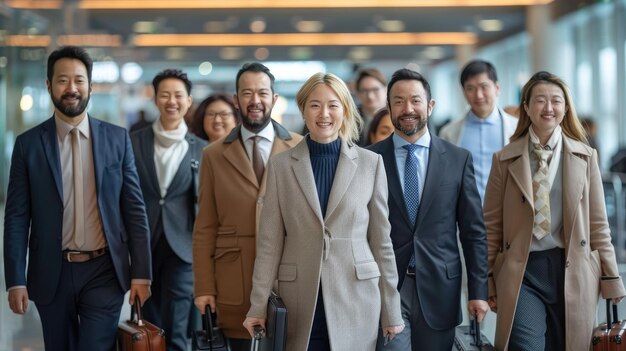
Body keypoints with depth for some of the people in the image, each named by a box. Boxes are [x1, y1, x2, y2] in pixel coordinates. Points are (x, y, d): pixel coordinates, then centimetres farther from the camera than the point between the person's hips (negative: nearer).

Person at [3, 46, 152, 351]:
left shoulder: (117, 139, 2)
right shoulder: (28, 144, 1)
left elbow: (134, 209, 3)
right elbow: (17, 217, 0)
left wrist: (141, 272, -1)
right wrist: (15, 280, -5)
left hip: (104, 272, -1)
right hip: (52, 274, 1)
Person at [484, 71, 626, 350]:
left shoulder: (585, 156, 7)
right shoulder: (505, 159, 3)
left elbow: (597, 223, 8)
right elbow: (492, 225, 5)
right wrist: (487, 281, 3)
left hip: (573, 271, 2)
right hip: (522, 271, -1)